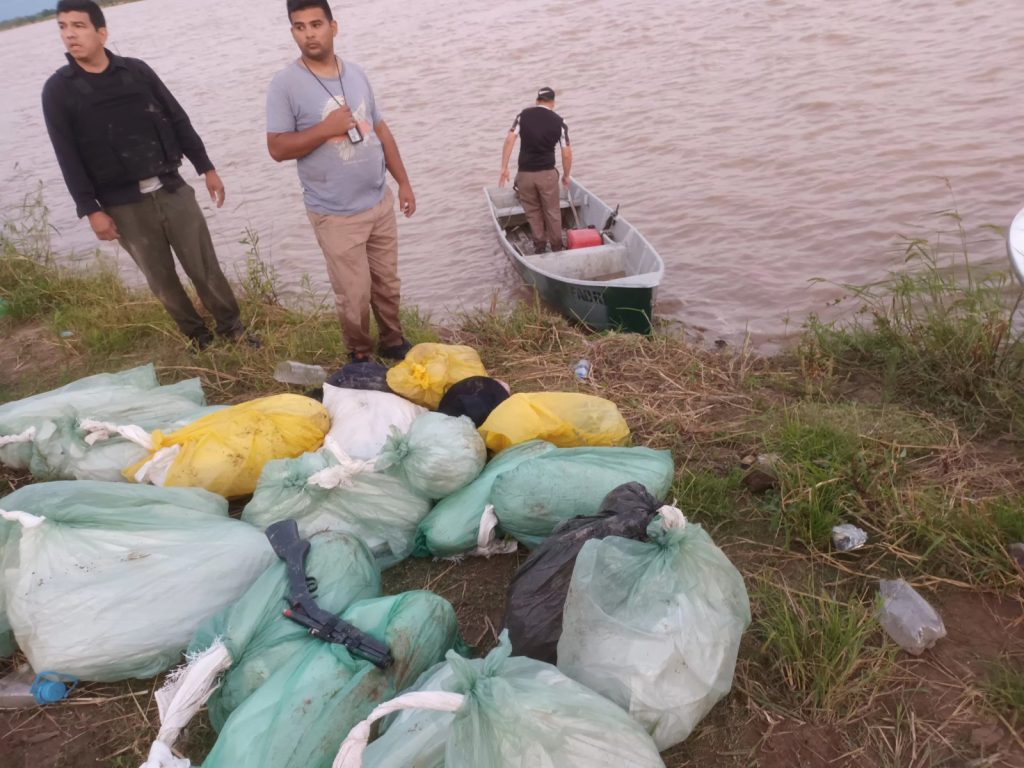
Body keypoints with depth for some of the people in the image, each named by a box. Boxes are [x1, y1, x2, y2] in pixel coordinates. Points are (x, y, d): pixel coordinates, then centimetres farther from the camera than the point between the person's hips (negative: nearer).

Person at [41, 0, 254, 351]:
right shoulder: (58, 89, -1)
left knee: (205, 267, 5)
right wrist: (91, 209, -10)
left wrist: (206, 167, 6)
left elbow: (178, 120, 9)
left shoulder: (137, 70, 5)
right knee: (161, 279, 7)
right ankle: (197, 335, 24)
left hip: (172, 189, 1)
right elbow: (68, 157, -4)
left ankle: (231, 326, 21)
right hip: (124, 205, -1)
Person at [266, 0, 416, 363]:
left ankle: (393, 342, 37)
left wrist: (403, 182, 11)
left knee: (388, 284, 17)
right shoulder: (285, 84, -10)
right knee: (354, 295, 4)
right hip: (336, 215, -5)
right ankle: (360, 356, 26)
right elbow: (277, 148, -12)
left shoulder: (356, 73, 6)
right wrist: (326, 128, -22)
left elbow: (381, 130, 13)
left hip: (380, 203, 5)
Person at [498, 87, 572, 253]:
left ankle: (539, 245, 21)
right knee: (552, 211, 13)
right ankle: (556, 246, 21)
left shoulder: (524, 115, 1)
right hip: (547, 173, -1)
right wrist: (566, 176, 11)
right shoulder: (559, 122, -2)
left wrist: (504, 168, -4)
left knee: (532, 211, 17)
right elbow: (567, 154, -4)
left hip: (525, 173, 1)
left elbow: (509, 140, -7)